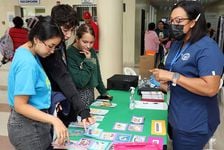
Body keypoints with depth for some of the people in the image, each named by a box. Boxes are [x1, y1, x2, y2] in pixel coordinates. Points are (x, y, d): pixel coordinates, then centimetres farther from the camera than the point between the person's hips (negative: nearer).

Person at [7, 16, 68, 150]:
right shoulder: (28, 63, -25)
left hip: (33, 123, 9)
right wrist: (54, 120, -28)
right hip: (28, 127, -9)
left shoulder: (25, 51, 2)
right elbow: (20, 105, -25)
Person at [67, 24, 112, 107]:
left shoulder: (92, 51, 3)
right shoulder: (70, 54, -19)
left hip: (91, 94, 6)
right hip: (78, 96, -6)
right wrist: (88, 61, -20)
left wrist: (103, 92, 15)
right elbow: (79, 83, -22)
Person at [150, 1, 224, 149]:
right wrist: (166, 81, -3)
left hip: (194, 123, -8)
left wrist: (173, 77, -29)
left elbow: (210, 88, -29)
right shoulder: (176, 44, 7)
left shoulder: (207, 48, -21)